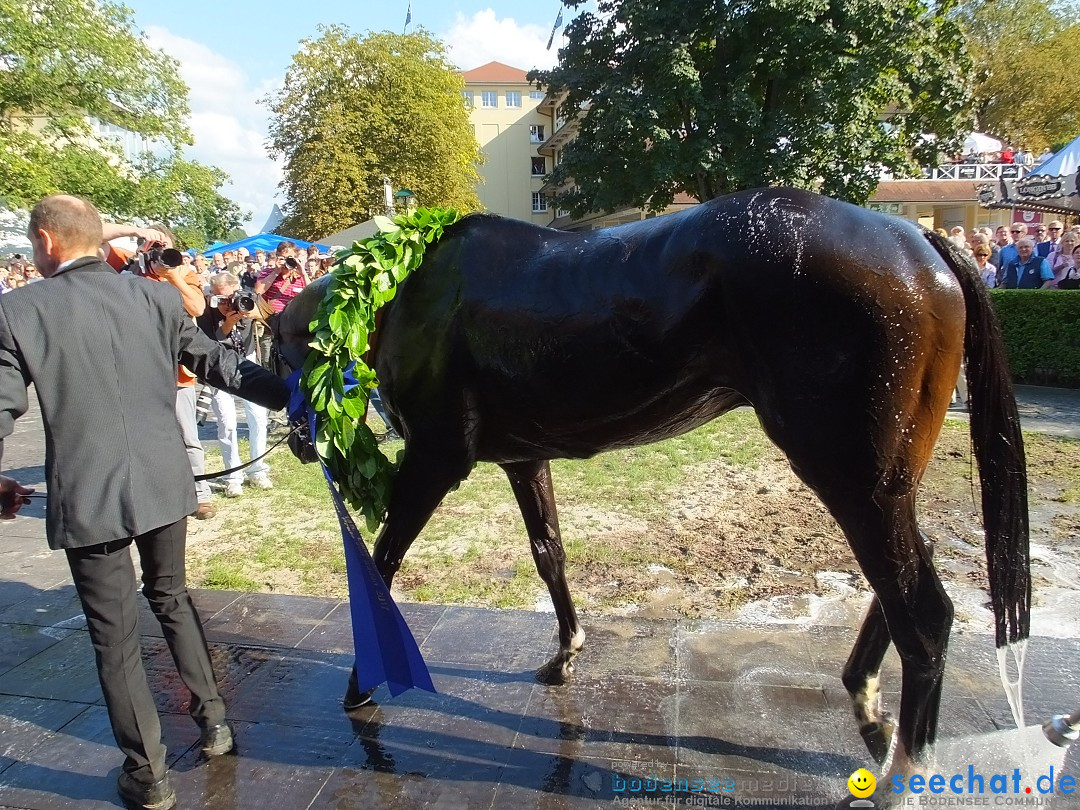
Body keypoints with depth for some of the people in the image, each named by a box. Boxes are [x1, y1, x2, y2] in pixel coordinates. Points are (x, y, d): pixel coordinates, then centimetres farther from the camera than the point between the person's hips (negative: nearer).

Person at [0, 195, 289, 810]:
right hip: (163, 483, 3)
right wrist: (293, 395, 12)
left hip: (85, 498, -3)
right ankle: (214, 719, 32)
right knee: (172, 595, 25)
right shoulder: (157, 295, -1)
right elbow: (218, 364, 2)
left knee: (116, 636, 11)